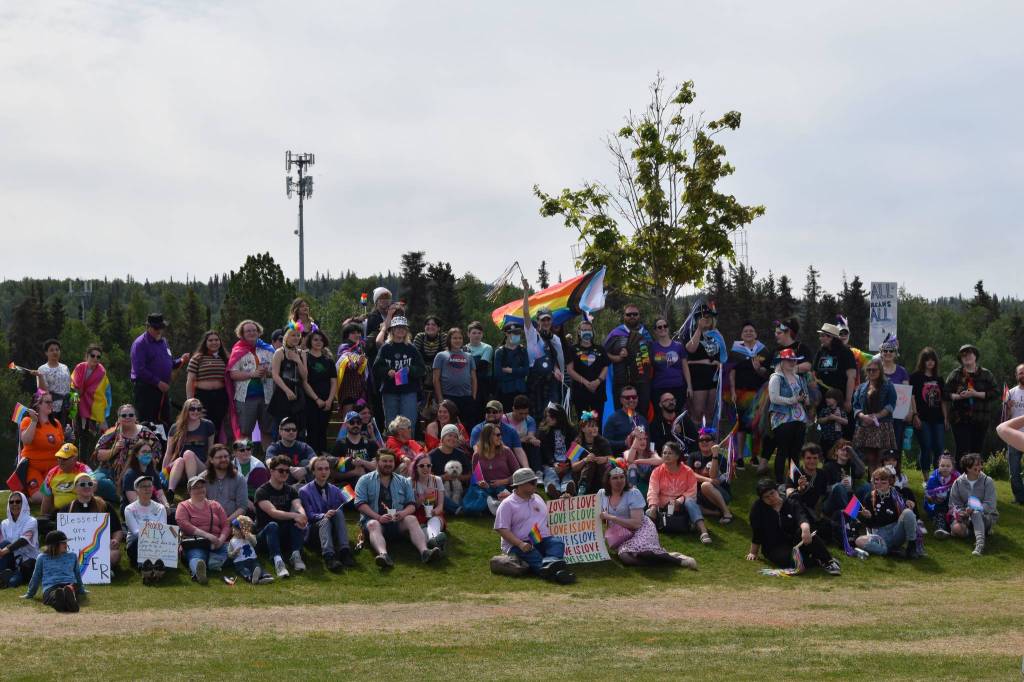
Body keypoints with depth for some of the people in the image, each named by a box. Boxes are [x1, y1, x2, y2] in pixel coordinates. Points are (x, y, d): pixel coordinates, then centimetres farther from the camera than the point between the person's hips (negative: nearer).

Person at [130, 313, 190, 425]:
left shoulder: (163, 342, 16)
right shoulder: (140, 344, -8)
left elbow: (169, 364, 24)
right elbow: (140, 370, -16)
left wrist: (181, 361, 3)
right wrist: (158, 382, -20)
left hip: (162, 390, 8)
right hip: (146, 389, -8)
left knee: (165, 422, 9)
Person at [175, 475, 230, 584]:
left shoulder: (215, 506, 27)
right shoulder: (183, 506, 18)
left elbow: (226, 525, 17)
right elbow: (183, 524, -2)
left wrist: (221, 539, -8)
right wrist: (206, 535, -15)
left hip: (216, 542, 4)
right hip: (195, 543, -4)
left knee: (227, 550, -32)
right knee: (196, 556, -40)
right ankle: (197, 571, -73)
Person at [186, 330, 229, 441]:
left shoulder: (224, 359, 13)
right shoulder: (197, 359, 1)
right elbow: (189, 382, -1)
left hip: (220, 397, 4)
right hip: (202, 396, -4)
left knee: (217, 427, 4)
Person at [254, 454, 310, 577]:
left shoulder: (290, 491, 8)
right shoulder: (262, 491, -7)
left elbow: (299, 507, -12)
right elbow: (272, 512, -24)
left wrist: (302, 517, -36)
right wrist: (294, 515, -40)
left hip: (286, 537, 4)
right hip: (264, 536, -4)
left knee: (300, 522, -23)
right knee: (272, 525, -36)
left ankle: (296, 554, -32)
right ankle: (277, 560, -53)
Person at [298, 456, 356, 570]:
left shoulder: (336, 490, 20)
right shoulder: (304, 491, 6)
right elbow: (309, 515, -6)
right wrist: (324, 516, -25)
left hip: (334, 530, 3)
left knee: (339, 512, -26)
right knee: (325, 521, -35)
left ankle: (344, 551, -41)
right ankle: (329, 556, -59)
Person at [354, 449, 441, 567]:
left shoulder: (403, 481, 19)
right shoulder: (365, 480, 10)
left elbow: (412, 505, 12)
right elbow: (361, 504, -2)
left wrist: (403, 513, -13)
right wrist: (379, 517, -18)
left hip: (398, 521, 3)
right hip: (374, 519, -2)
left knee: (412, 519, -28)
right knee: (373, 525, -36)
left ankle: (424, 551, -51)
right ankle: (383, 554, -65)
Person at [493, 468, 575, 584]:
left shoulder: (537, 498, 24)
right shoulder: (507, 504, 2)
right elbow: (502, 529, -8)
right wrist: (520, 544, -21)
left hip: (543, 541, 5)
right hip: (518, 545, -5)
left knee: (557, 543, -27)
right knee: (534, 556, -37)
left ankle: (549, 564, -59)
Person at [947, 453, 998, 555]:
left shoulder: (987, 481, -7)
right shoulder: (958, 482, 0)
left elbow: (990, 505, -14)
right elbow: (953, 503, 3)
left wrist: (973, 510, -28)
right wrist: (958, 512, -21)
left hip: (986, 516, -3)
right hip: (966, 516, 3)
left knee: (976, 513, -37)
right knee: (956, 529, -28)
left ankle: (980, 543, -50)